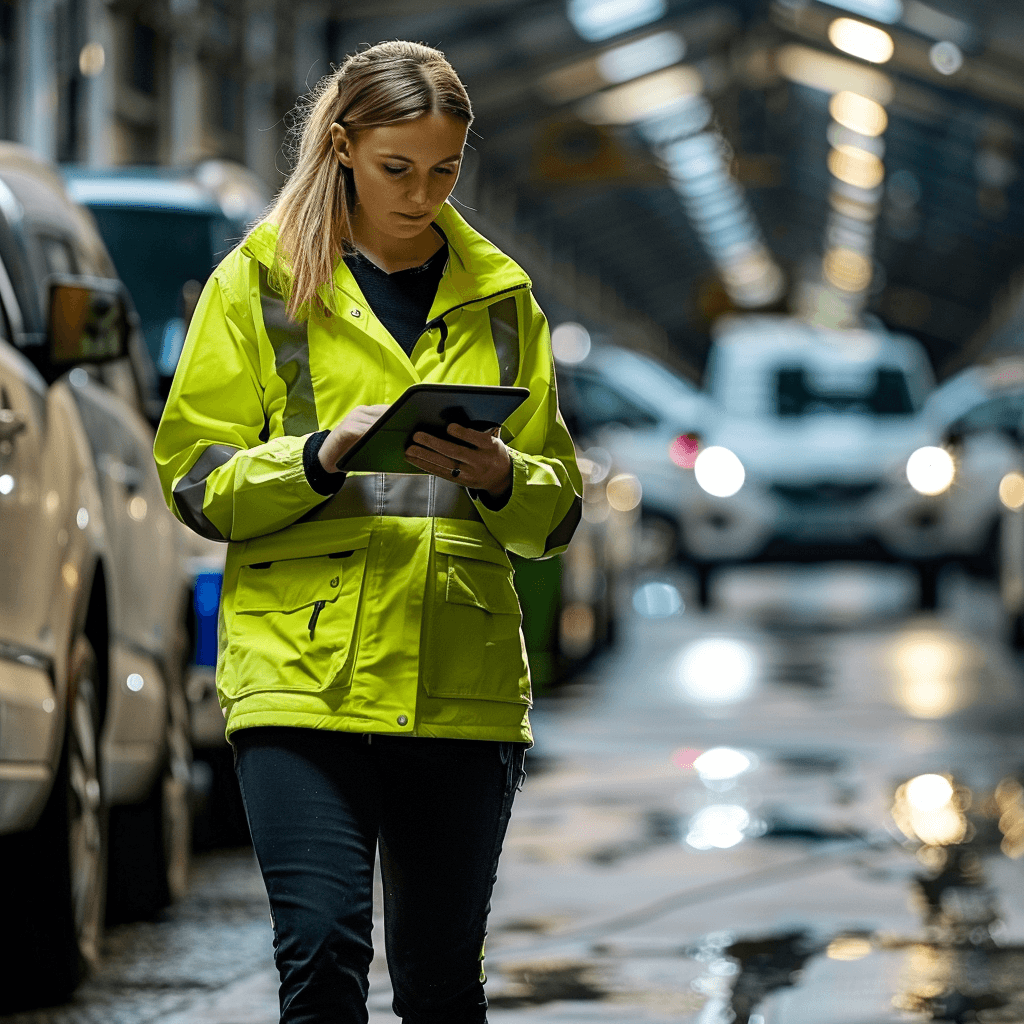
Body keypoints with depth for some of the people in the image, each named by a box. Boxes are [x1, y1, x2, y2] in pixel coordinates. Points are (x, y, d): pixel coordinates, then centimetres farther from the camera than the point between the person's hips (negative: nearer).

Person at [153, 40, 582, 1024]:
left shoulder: (499, 296, 15)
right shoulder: (261, 280, 6)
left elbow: (558, 509, 14)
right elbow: (196, 480, 2)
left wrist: (501, 476, -8)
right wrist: (322, 454, -16)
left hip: (463, 682, 3)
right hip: (305, 671, -3)